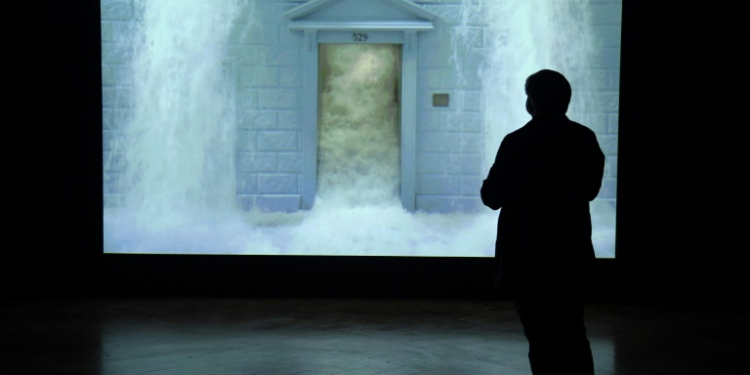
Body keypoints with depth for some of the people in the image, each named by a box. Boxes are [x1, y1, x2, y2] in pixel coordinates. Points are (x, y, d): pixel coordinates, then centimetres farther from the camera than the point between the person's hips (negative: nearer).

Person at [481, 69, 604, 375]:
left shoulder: (517, 143, -15)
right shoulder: (585, 139, -1)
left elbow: (492, 197, -9)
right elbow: (590, 189, 10)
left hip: (527, 254, -4)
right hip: (573, 253, 5)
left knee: (541, 337, 3)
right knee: (573, 333, 17)